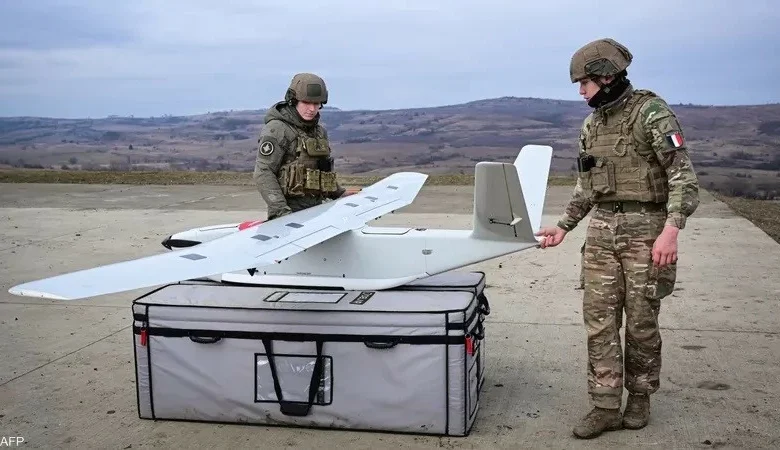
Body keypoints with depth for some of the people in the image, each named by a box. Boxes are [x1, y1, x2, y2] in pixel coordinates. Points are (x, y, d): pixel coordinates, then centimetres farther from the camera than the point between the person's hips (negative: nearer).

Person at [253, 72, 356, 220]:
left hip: (316, 209, 7)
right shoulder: (276, 129, -7)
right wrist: (281, 211, -22)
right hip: (289, 210, -7)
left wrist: (340, 194, 16)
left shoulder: (320, 132, 17)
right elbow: (263, 173, -14)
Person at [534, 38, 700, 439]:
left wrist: (671, 229, -26)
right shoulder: (591, 124, 11)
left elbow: (684, 176, -15)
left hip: (645, 227, -6)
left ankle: (639, 397, 24)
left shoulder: (651, 112, -10)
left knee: (641, 320, 5)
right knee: (599, 319, 2)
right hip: (601, 229, 6)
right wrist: (563, 226, 13)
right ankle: (606, 407, 9)